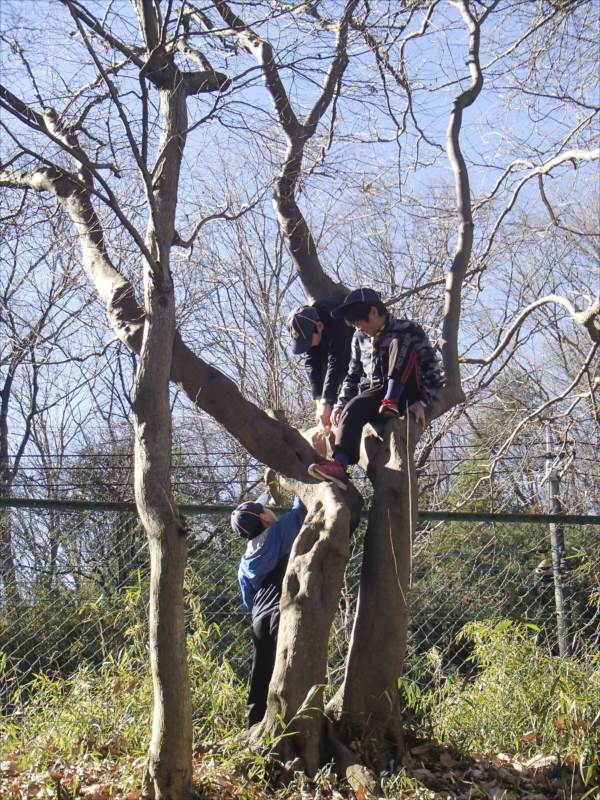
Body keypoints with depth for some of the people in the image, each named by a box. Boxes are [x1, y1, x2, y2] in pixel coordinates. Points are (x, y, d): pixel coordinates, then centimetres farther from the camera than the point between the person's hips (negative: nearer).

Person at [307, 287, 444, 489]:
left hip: (406, 395, -4)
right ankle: (339, 465, -51)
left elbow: (432, 370, -8)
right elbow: (353, 376, 21)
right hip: (375, 395, 4)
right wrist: (340, 403, 5)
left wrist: (421, 402, -22)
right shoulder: (360, 338, 13)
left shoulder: (408, 330, -4)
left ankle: (392, 403, -36)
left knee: (399, 343, -25)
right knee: (353, 408, -32)